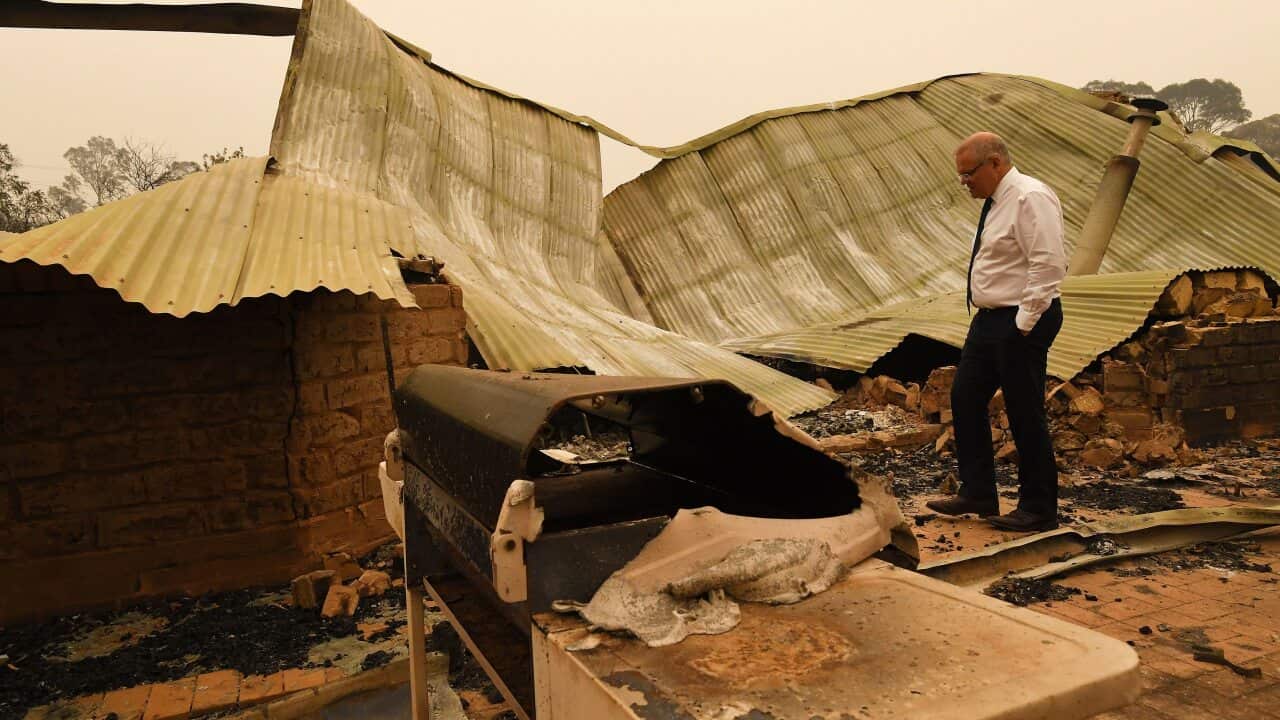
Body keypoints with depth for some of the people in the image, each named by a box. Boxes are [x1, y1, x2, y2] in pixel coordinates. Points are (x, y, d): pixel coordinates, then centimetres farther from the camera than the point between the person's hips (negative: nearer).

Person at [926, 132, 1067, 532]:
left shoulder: (1030, 198, -16)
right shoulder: (996, 202, 14)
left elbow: (1048, 265, -23)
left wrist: (1024, 323, -21)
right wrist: (994, 318, 15)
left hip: (1020, 323, -10)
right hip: (989, 319, 10)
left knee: (1025, 415, -1)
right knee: (965, 399, 12)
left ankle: (1038, 510, 14)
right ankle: (977, 494, 22)